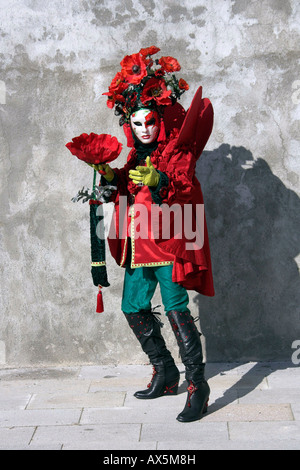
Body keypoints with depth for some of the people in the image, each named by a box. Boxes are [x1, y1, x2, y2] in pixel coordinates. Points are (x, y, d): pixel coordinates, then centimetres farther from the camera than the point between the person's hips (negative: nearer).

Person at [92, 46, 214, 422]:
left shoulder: (177, 151, -5)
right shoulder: (137, 155, 16)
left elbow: (184, 187, -18)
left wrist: (159, 180, -35)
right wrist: (112, 176, 5)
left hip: (168, 240, -8)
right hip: (138, 244, 9)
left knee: (175, 309, -15)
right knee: (134, 308, 13)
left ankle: (197, 385, -6)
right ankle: (165, 374, 27)